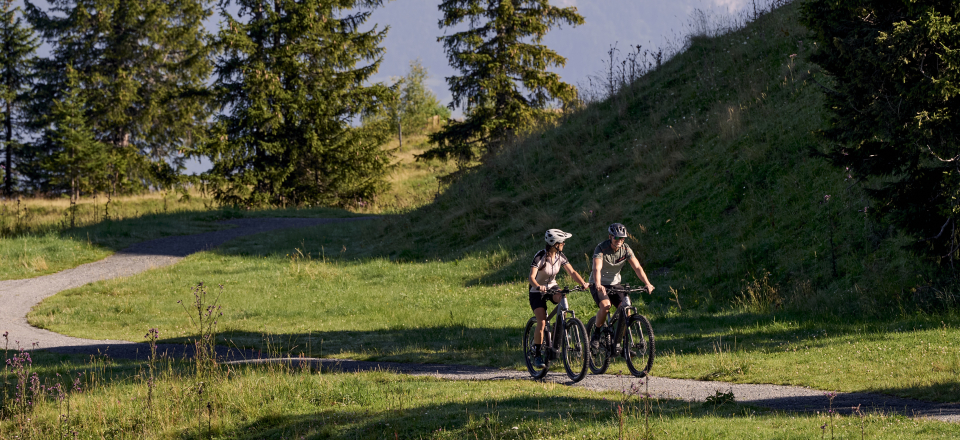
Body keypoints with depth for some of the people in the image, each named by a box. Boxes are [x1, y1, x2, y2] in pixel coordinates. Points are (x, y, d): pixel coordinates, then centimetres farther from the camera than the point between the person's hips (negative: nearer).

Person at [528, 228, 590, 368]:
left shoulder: (560, 256, -8)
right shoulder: (540, 257, -24)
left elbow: (572, 272, -6)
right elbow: (532, 277, -33)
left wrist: (582, 282, -25)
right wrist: (538, 286, -54)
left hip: (552, 288, 4)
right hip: (537, 292, -4)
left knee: (562, 298, -31)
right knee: (542, 323, -18)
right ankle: (537, 355, -4)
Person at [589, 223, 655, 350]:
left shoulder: (626, 249, -11)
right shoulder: (601, 249, -23)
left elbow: (637, 267, -19)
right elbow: (597, 268, -37)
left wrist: (647, 284, -34)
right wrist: (598, 285, -55)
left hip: (614, 283, 4)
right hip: (598, 284, -4)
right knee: (605, 305, -31)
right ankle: (596, 333, -8)